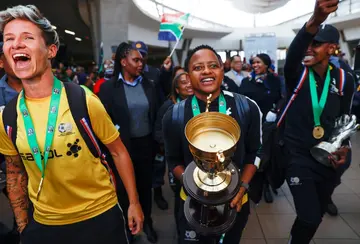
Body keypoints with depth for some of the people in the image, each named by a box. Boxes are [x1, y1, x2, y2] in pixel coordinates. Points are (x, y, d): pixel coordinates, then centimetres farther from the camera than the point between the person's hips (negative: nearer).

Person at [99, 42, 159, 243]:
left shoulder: (148, 85, 1)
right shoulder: (108, 87, -9)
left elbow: (156, 113, 5)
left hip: (146, 144, 3)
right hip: (123, 146, -3)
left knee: (146, 184, 18)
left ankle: (147, 222, 40)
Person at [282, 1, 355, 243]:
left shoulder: (344, 80, 1)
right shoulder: (298, 74, -9)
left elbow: (345, 118, 12)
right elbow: (292, 53, -33)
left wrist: (345, 147, -3)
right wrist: (315, 20, -50)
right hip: (299, 156, -4)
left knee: (317, 215, 18)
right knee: (309, 218, -9)